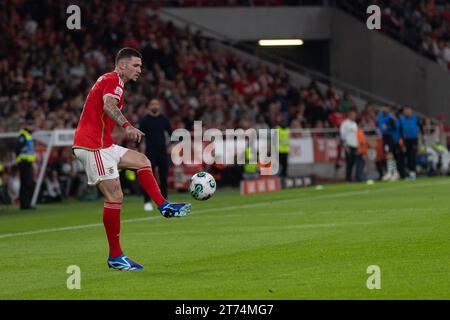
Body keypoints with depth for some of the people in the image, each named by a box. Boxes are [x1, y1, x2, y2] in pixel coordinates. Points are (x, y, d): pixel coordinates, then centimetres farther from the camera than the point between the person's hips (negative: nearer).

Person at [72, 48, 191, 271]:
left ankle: (163, 206, 10)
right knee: (115, 197, -10)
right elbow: (108, 105, -30)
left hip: (102, 145, 10)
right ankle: (115, 257, -8)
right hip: (93, 146, -10)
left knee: (141, 161, 15)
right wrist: (127, 127, -46)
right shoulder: (114, 80, -10)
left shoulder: (111, 81, 21)